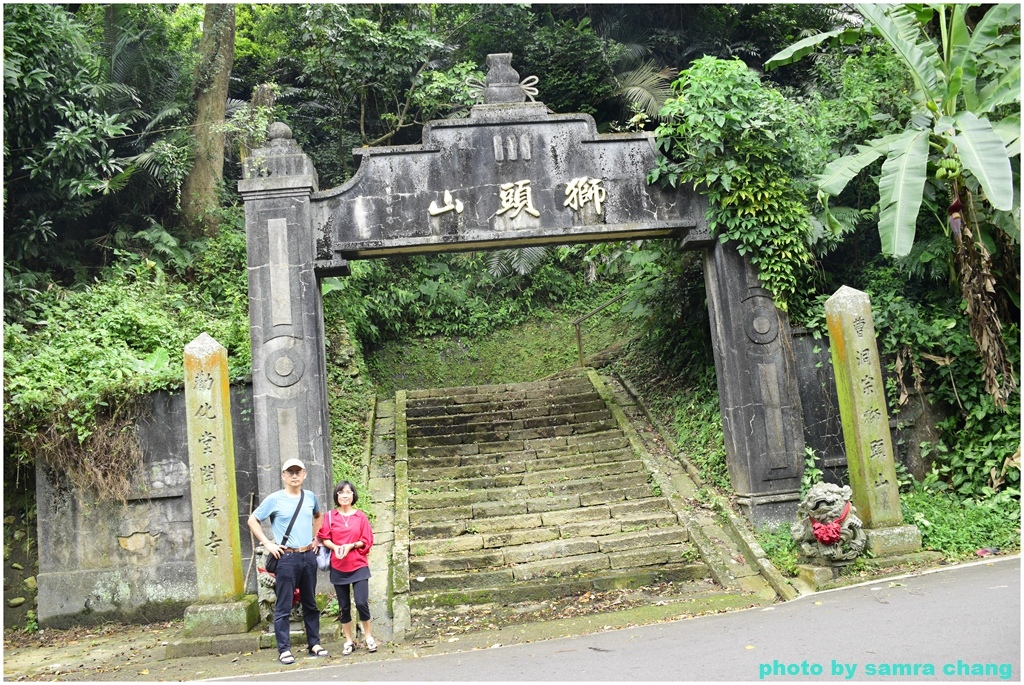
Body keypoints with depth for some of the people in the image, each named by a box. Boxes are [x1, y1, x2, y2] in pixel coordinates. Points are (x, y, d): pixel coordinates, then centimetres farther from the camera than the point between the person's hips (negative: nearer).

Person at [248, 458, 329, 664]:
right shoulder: (274, 499, -5)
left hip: (309, 556, 4)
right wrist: (267, 544, -6)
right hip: (286, 557, -4)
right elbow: (253, 520, 1)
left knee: (310, 603, 12)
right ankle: (284, 649, 6)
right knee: (284, 606, -1)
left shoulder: (310, 497, 8)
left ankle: (314, 644, 22)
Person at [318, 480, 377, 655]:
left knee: (362, 603, -9)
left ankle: (368, 636, 12)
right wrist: (335, 547, -18)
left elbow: (367, 541, 1)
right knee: (344, 606, 8)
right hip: (338, 568, 1)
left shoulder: (361, 516, 1)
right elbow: (325, 539, 1)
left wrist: (350, 545, -14)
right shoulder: (330, 516, 2)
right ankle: (348, 641, 22)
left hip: (359, 566, -1)